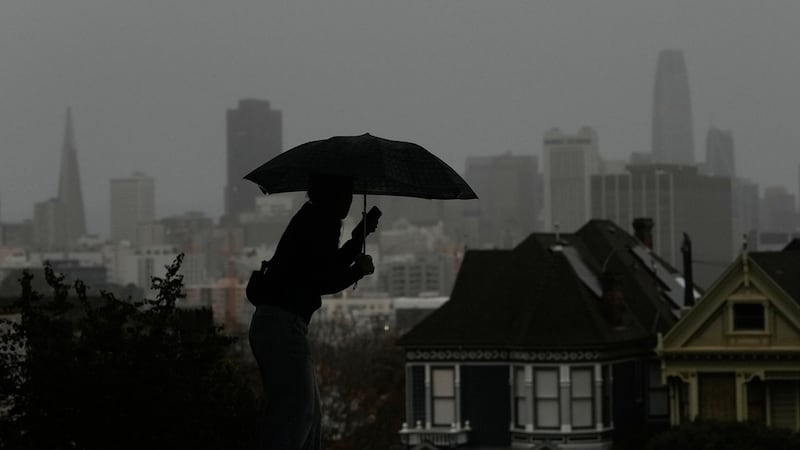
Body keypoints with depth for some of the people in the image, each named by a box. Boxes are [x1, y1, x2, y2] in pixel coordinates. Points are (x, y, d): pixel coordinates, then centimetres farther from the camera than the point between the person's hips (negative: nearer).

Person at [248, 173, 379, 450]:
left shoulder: (310, 220, 20)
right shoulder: (322, 223, -10)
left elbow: (327, 269, 30)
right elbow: (326, 281, -15)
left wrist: (358, 237, 28)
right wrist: (360, 269, 2)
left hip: (268, 323, 10)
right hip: (283, 325, -10)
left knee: (308, 413, 13)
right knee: (296, 409, -14)